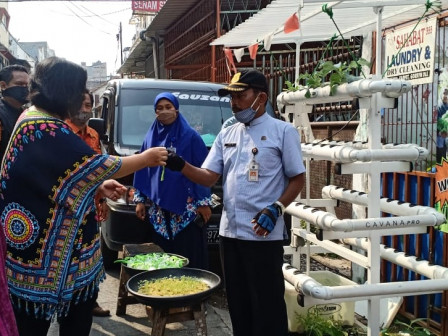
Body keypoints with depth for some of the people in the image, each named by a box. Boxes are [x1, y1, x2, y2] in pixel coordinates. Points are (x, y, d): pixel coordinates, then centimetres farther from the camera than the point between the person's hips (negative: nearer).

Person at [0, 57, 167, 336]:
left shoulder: (33, 119, 10)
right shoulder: (47, 131, -22)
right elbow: (93, 166, -18)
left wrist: (98, 186, 8)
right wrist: (146, 158, -6)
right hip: (45, 249, -10)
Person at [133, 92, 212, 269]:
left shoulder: (190, 136, -1)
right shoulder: (150, 138, 12)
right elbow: (142, 171, 16)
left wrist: (204, 203, -7)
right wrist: (140, 200, 11)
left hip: (186, 209, -4)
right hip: (158, 210, 4)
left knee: (190, 257, -2)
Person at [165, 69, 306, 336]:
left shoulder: (282, 131, -4)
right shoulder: (227, 135, 12)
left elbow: (298, 179, -4)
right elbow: (209, 177, 7)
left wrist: (276, 209, -18)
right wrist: (180, 165, -10)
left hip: (264, 233, -6)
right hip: (230, 231, 6)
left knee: (267, 303, 2)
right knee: (238, 302, 16)